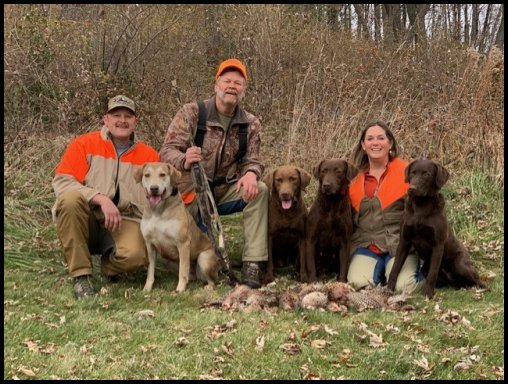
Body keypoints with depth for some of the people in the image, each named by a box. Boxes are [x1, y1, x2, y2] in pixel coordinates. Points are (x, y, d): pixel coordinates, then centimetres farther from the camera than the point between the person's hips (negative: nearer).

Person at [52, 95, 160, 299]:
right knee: (71, 198, -34)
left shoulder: (149, 155, 8)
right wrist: (101, 198, -23)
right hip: (87, 220, 0)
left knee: (135, 255, -33)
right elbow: (61, 181, -11)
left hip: (124, 222, 1)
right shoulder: (84, 144, 1)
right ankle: (81, 274, -21)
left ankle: (109, 262, 9)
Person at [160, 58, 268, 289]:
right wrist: (184, 160, -40)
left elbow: (252, 160, -3)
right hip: (191, 193, -2)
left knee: (259, 191, -26)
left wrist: (251, 174, -30)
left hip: (225, 191, 2)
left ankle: (253, 263, -25)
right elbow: (167, 151, -15)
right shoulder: (191, 113, -8)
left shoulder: (251, 124, 1)